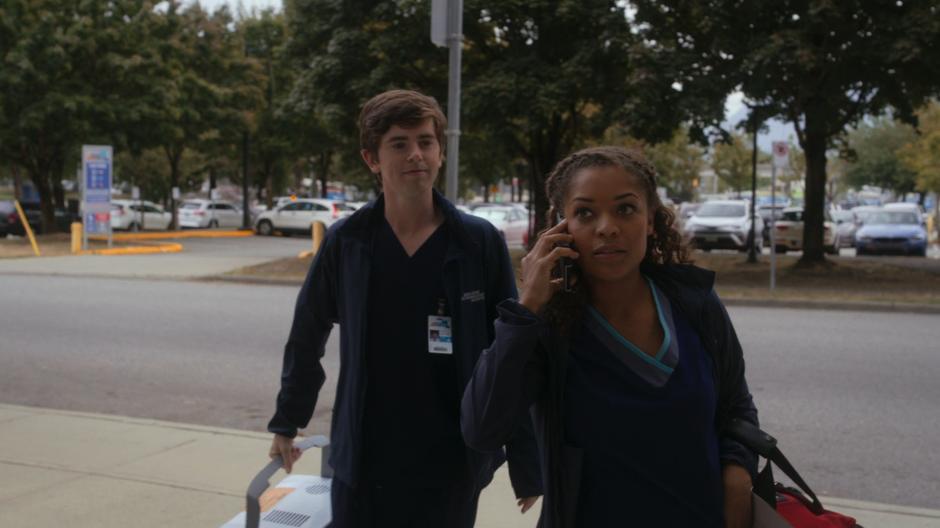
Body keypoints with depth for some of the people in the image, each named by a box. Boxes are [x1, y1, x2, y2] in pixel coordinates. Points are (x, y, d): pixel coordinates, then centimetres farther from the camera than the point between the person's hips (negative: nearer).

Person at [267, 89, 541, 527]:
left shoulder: (481, 242, -6)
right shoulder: (344, 242, -3)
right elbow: (306, 337, 9)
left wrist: (526, 462, -3)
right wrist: (286, 422, 15)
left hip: (452, 464, -1)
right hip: (363, 463, 1)